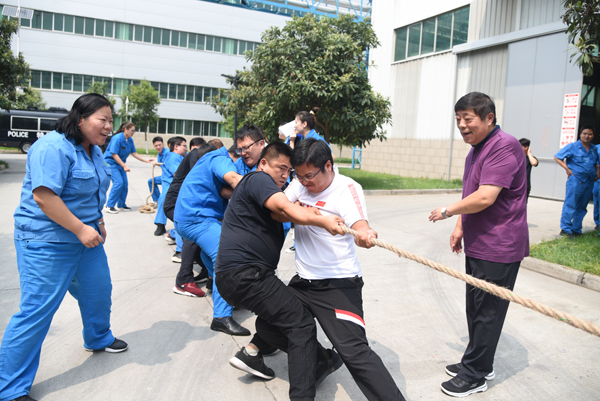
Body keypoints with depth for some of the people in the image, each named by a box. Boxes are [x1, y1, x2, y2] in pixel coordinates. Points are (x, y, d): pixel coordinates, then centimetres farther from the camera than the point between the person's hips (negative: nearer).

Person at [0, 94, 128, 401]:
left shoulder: (94, 151, 10)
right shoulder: (53, 148, -21)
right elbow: (43, 196, -28)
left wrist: (97, 220, 10)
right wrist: (81, 229, -25)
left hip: (86, 237, 9)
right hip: (47, 243, -9)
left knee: (98, 291, 20)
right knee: (37, 309, -5)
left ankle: (98, 339, 47)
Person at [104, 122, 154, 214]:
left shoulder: (130, 140, 1)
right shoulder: (117, 138, -22)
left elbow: (134, 153, 7)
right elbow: (114, 155, -23)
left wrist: (146, 160, 0)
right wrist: (124, 166, -24)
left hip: (120, 163, 8)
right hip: (111, 162, -8)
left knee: (125, 183, 6)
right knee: (118, 182, -18)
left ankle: (121, 205, 20)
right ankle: (109, 206, -10)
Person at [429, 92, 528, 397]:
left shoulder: (504, 147, -20)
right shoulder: (475, 150, 13)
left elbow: (485, 197, -27)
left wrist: (448, 210, -14)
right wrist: (460, 227, 15)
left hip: (498, 250, -10)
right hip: (478, 246, 10)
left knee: (486, 313, 2)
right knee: (475, 308, 19)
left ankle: (474, 375, 16)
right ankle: (478, 364, 35)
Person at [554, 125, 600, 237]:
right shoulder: (572, 147, -3)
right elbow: (557, 157, -3)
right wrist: (567, 169, -11)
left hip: (589, 181, 6)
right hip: (576, 180, -6)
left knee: (582, 207, 11)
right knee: (570, 205, -6)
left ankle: (576, 229, 20)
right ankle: (565, 229, 2)